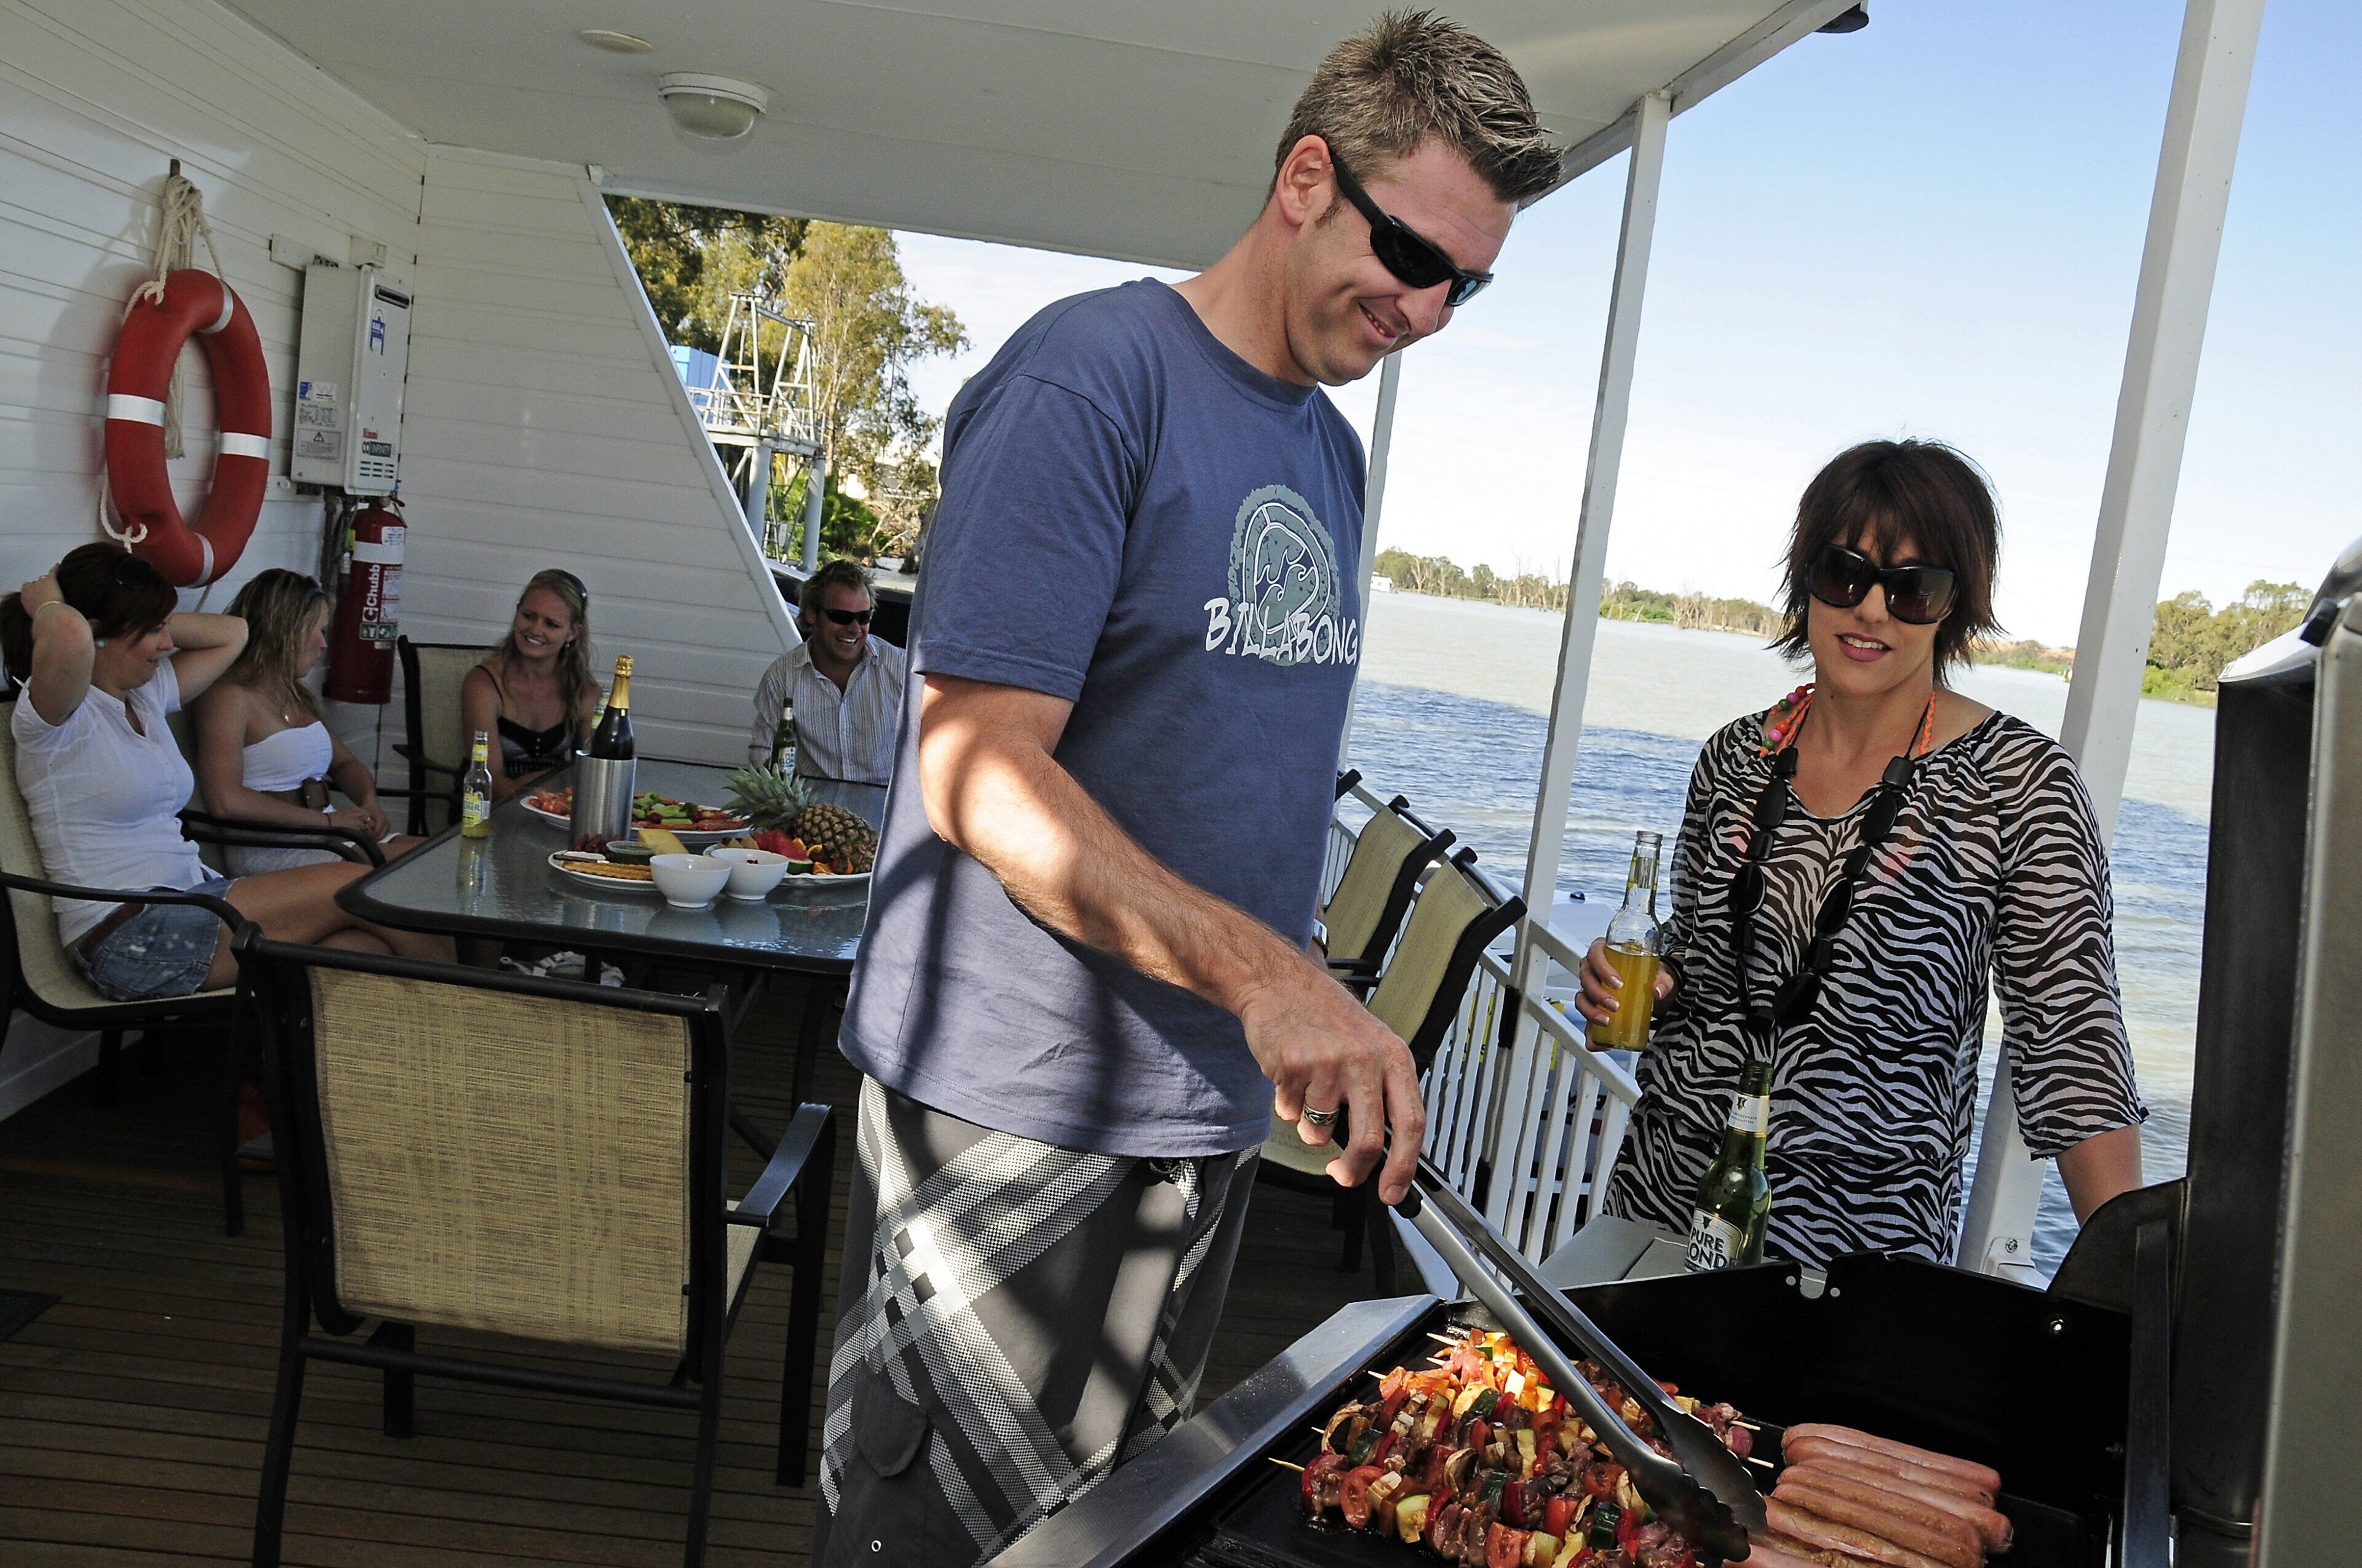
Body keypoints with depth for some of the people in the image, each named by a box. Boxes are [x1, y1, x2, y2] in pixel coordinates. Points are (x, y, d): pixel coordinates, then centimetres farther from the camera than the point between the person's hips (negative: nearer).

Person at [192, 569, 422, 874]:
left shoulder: (296, 694, 20)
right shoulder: (229, 696, -8)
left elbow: (344, 763, 29)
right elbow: (226, 801, -21)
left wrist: (369, 803, 5)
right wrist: (327, 819, -17)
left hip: (329, 834, 8)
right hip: (271, 849, -8)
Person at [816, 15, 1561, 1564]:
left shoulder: (1332, 451, 11)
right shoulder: (1092, 375, -14)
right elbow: (978, 769, -21)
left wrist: (1307, 1026, 12)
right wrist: (1259, 970, -29)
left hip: (1214, 1114, 8)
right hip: (1019, 1112, -7)